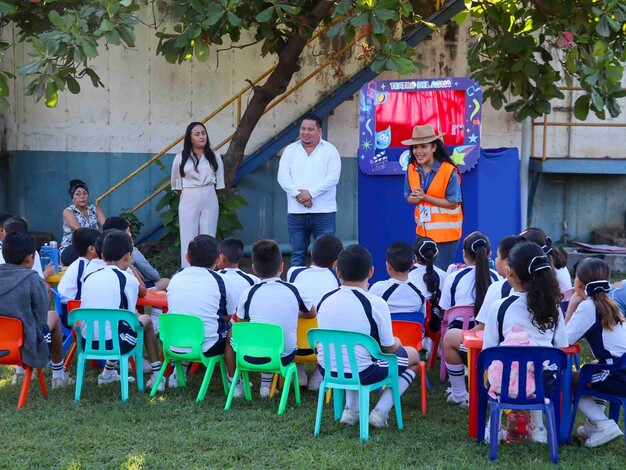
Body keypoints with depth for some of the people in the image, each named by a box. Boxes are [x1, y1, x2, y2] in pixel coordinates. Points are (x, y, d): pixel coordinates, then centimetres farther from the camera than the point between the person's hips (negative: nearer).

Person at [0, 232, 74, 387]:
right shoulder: (33, 280, -18)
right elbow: (41, 319, -11)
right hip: (26, 349, -5)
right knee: (53, 316, 23)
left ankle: (20, 372, 36)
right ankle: (58, 375, 32)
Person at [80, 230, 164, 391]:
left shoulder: (89, 277, 10)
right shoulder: (128, 280, -4)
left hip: (87, 343, 5)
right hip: (115, 343, -5)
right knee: (146, 319, 22)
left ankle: (108, 372, 36)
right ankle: (157, 376, 22)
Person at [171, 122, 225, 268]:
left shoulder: (214, 156, 5)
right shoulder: (181, 158, 0)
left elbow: (219, 181, 12)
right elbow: (176, 182, 11)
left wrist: (208, 192, 12)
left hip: (209, 201, 1)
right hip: (189, 201, -1)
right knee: (188, 239, -2)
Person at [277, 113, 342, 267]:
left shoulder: (330, 150, 2)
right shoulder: (290, 150, 9)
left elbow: (333, 178, -9)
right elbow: (283, 177, 0)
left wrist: (310, 193, -16)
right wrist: (299, 194, -14)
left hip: (323, 212, -2)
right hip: (296, 212, 3)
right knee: (297, 254, 7)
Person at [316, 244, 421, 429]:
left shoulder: (325, 300, 0)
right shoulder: (376, 304, -15)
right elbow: (389, 348, -6)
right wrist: (396, 342, 18)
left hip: (327, 370, 5)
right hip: (361, 374, -5)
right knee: (413, 355, 18)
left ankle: (352, 409, 21)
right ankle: (380, 412, 7)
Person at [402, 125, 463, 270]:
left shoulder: (449, 171, -20)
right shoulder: (412, 169, -2)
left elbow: (453, 203, -17)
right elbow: (409, 197, 7)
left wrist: (425, 197, -23)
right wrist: (413, 198, -18)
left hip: (445, 233, -5)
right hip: (423, 231, 5)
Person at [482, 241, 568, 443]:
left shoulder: (499, 307, -10)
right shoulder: (553, 307, -1)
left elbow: (487, 352, -6)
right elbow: (562, 348, 4)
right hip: (545, 382, 3)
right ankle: (537, 427, 34)